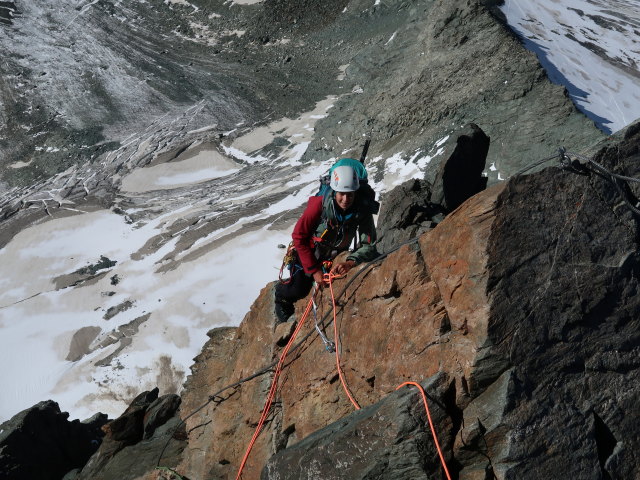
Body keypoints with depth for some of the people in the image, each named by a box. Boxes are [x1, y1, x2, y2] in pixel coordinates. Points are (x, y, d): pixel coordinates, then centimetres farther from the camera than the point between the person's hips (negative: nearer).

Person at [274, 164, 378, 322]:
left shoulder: (362, 211, -25)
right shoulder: (320, 204, -33)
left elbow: (368, 246, -24)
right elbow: (299, 237, -25)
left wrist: (350, 263, -44)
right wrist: (314, 270, -23)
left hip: (336, 255, 4)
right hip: (308, 252, -3)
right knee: (297, 291, -11)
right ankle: (281, 293, 24)